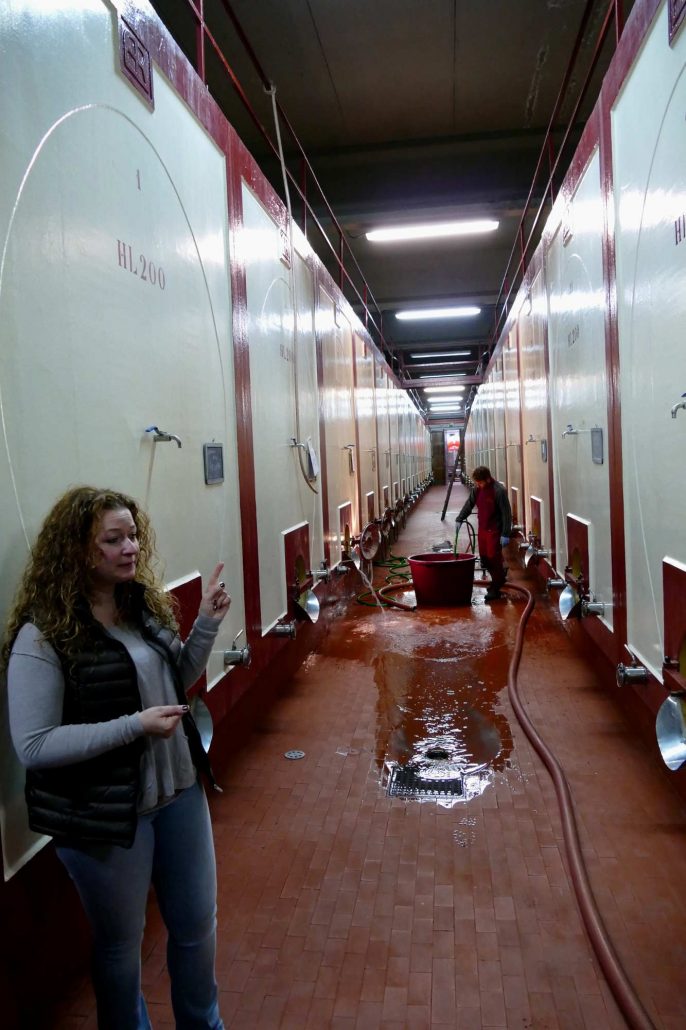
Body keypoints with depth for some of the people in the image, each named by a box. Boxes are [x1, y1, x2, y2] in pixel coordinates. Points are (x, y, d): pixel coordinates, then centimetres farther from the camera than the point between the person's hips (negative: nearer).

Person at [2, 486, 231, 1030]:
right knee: (122, 941, 17)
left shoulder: (145, 604, -1)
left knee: (197, 922, 22)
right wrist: (135, 726, -27)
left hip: (179, 793, 6)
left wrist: (207, 623, -5)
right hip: (104, 815, -6)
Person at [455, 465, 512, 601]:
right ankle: (499, 579, 31)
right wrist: (459, 519, 5)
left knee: (494, 558, -3)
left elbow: (506, 513, -17)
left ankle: (495, 588, 8)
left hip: (494, 530, -7)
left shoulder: (499, 490, -18)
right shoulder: (476, 489, 2)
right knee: (484, 558, 12)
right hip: (482, 529, 7)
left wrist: (505, 534, -19)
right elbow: (469, 504, 14)